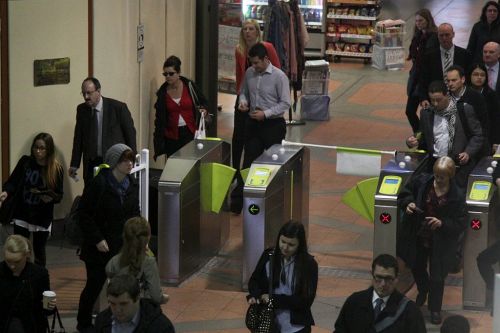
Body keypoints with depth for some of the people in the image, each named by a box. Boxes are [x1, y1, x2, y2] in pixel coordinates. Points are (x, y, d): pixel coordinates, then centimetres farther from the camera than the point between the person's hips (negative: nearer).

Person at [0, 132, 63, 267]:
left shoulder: (56, 169, -7)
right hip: (22, 215, 1)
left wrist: (51, 198, -24)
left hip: (42, 218, -1)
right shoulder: (25, 162, -5)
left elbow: (59, 195, -2)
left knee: (39, 250, 10)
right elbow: (13, 182, -4)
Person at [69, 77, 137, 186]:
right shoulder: (82, 110, 4)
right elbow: (78, 138, 11)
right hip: (91, 163, 3)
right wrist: (74, 165, 9)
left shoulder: (118, 107, -8)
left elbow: (130, 133, 1)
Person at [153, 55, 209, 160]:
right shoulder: (163, 92, 4)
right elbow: (159, 119, 9)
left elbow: (203, 102, 11)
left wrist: (203, 110, -13)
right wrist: (158, 143, 6)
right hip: (171, 136, 2)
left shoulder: (189, 86, -2)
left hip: (190, 133, -2)